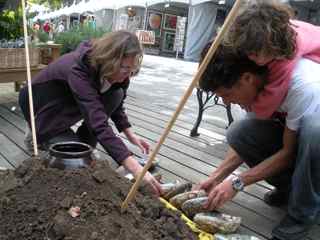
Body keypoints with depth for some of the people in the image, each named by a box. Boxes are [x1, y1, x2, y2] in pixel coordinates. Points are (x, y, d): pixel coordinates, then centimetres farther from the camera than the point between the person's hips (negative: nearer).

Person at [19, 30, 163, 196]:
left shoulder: (115, 73, -17)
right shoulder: (77, 70, -39)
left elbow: (116, 104, 4)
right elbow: (99, 125, -47)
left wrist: (130, 134, -10)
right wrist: (136, 169, -52)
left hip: (69, 111, 7)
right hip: (47, 116, -6)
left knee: (117, 94, -16)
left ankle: (82, 145, -2)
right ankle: (40, 139, 8)